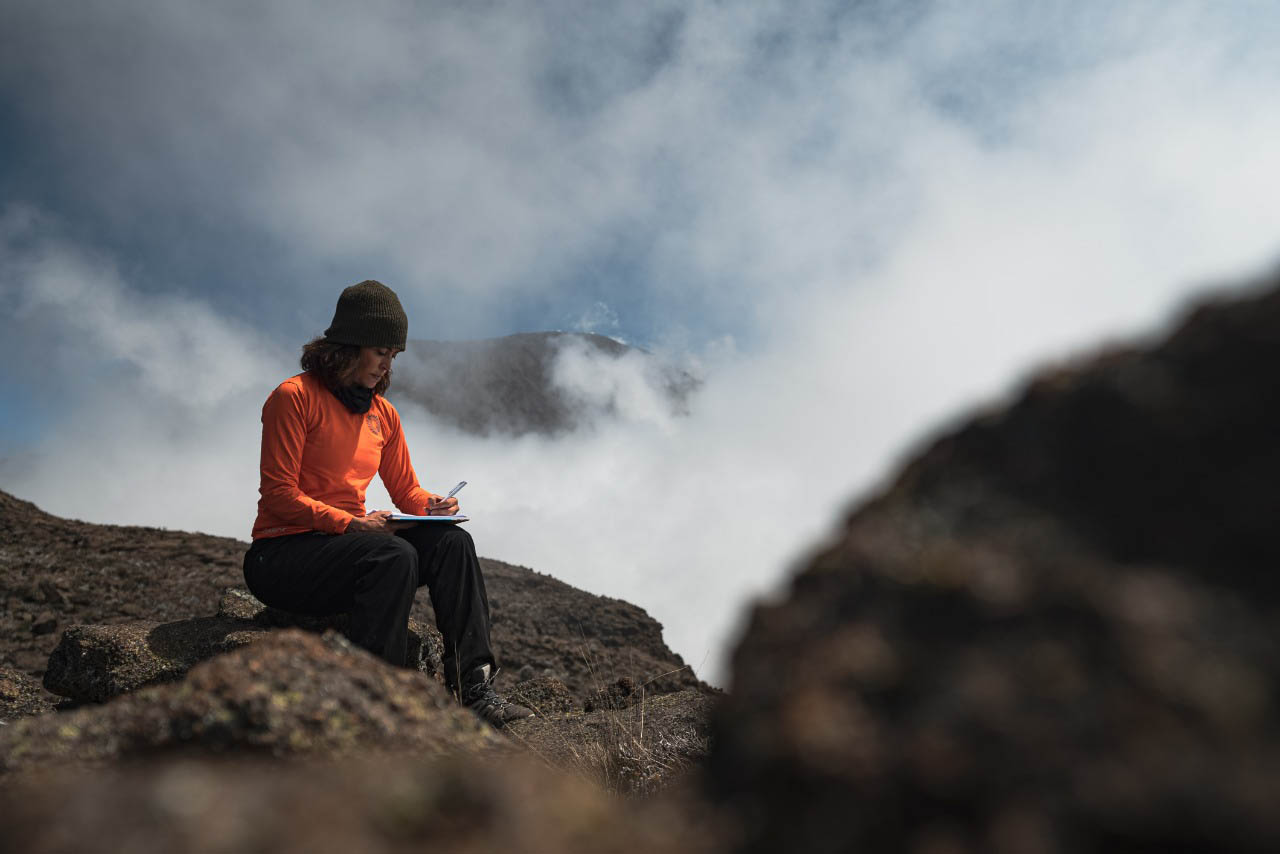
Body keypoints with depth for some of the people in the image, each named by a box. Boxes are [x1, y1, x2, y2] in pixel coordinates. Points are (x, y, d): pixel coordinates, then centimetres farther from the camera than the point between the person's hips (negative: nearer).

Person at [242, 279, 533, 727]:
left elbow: (406, 491, 17)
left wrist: (430, 506, -7)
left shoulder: (382, 413, 13)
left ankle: (474, 688, -20)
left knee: (452, 542, -17)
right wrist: (353, 523, -25)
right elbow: (279, 495, -13)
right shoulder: (294, 396, -8)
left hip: (348, 541, 7)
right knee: (394, 556, -33)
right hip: (281, 555, -6)